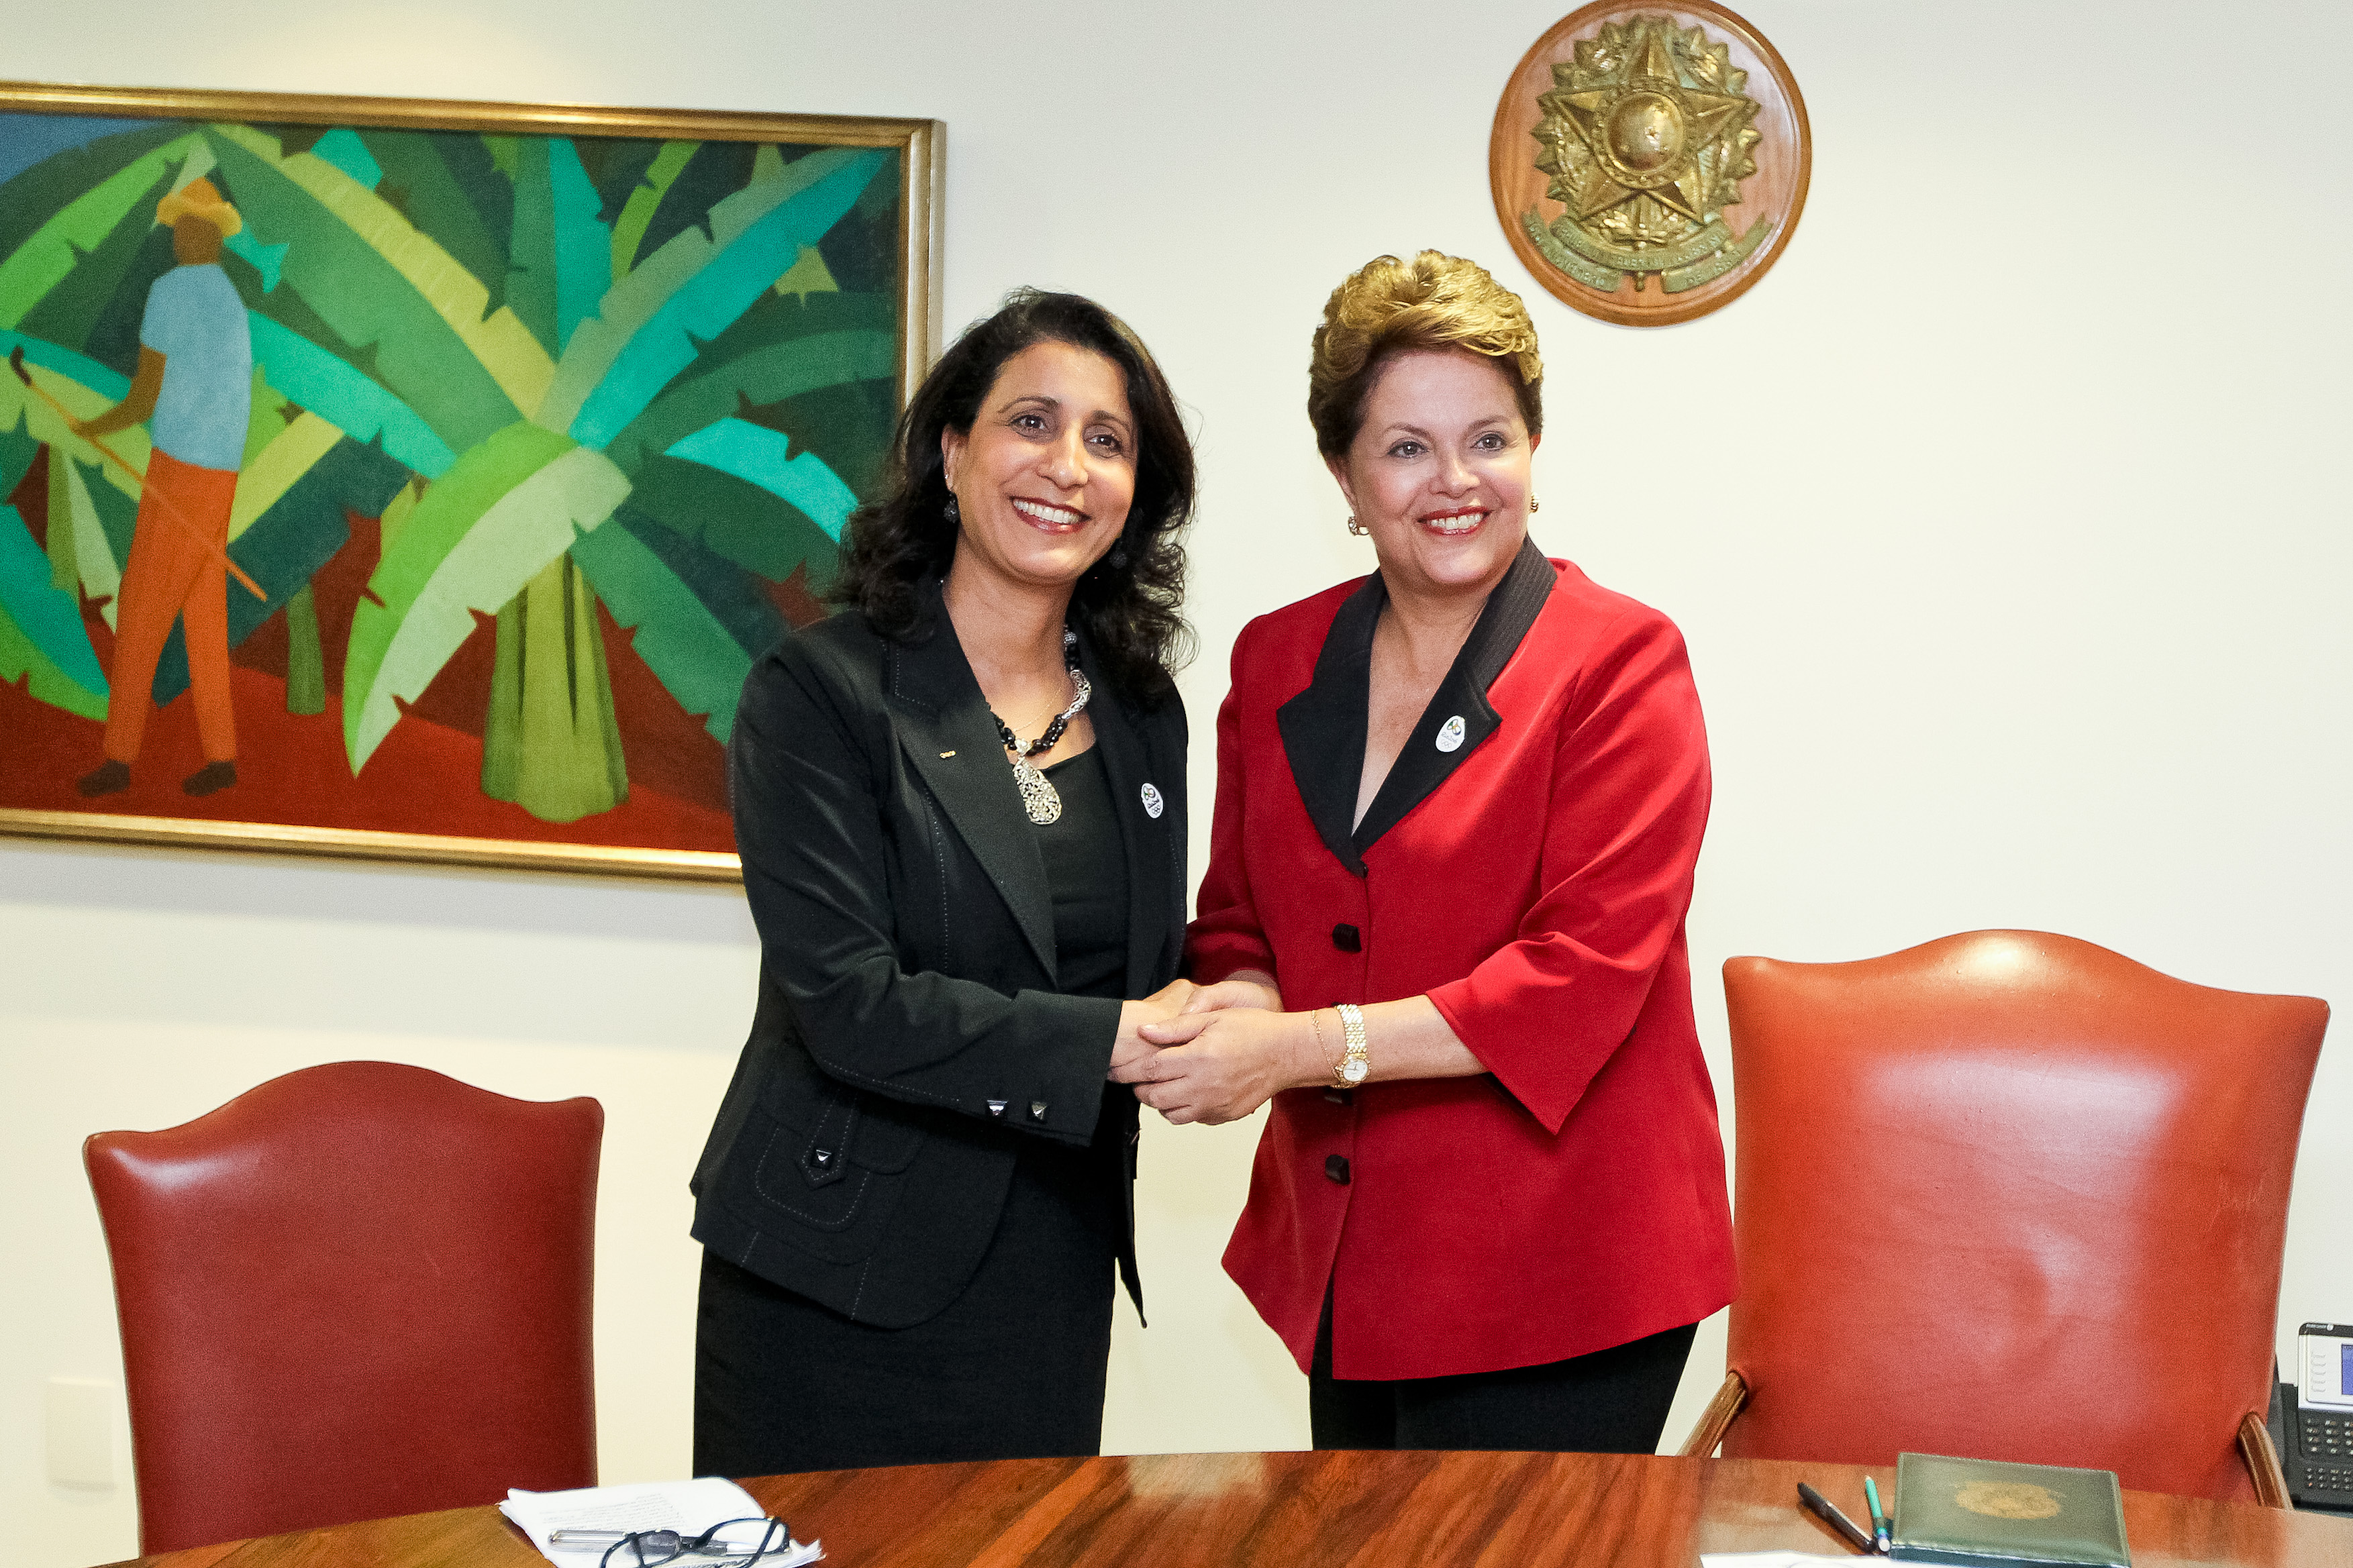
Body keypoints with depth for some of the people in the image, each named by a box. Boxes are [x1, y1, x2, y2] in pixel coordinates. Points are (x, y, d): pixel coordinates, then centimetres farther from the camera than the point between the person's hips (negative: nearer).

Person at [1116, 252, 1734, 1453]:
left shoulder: (1621, 662, -9)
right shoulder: (1278, 660, 8)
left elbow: (1586, 970, -16)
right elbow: (1235, 921, 14)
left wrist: (1306, 1045, -21)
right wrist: (1237, 1011, -10)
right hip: (1340, 1259, 5)